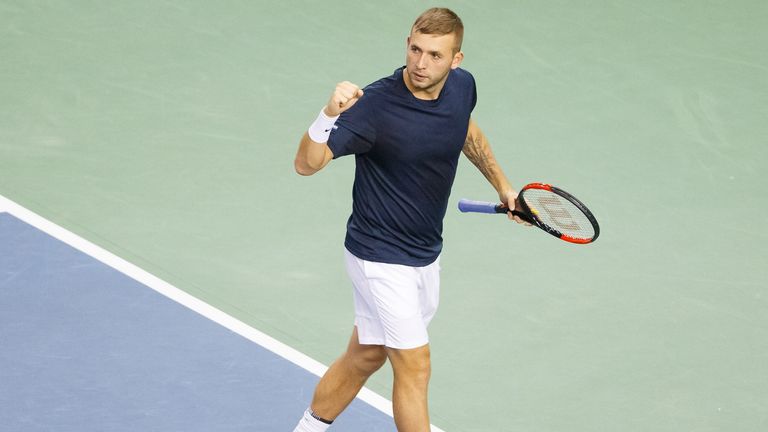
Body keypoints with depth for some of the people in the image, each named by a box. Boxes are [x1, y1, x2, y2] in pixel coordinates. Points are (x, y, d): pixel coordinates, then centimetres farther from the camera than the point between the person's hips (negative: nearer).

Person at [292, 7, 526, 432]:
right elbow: (307, 163, -32)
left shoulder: (462, 86, -5)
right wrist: (330, 114, -48)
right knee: (414, 366, -6)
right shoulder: (374, 105, -26)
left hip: (425, 254, 7)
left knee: (364, 356, 20)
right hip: (380, 257, -7)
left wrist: (502, 184, 22)